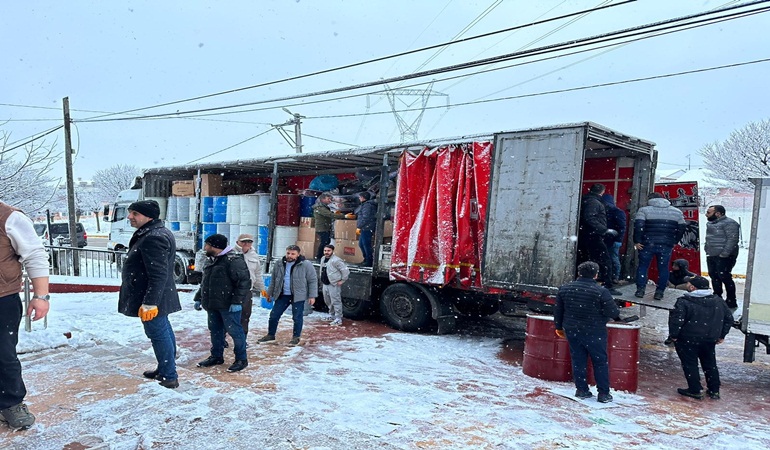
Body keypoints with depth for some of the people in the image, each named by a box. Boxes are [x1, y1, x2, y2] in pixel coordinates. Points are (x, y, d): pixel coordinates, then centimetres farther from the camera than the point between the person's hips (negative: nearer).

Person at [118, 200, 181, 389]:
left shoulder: (153, 238, -22)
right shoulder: (157, 232, 14)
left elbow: (158, 275, -27)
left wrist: (150, 302, -28)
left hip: (153, 299, -11)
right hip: (160, 297, 11)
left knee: (158, 334, -4)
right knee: (164, 331, 18)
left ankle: (169, 377, 4)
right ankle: (165, 370, 31)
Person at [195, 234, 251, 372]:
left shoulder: (233, 260, -17)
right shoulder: (213, 261, 16)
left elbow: (244, 281, -22)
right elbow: (205, 282, 26)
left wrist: (237, 302, -25)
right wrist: (200, 299, 22)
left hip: (228, 305, -9)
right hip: (213, 304, 9)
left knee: (234, 331, -2)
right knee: (215, 330, 16)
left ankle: (241, 359, 8)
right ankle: (216, 356, 29)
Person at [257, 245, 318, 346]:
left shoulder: (306, 265, -9)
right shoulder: (278, 265, 5)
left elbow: (313, 281, -6)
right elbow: (273, 280, 16)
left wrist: (312, 296, -10)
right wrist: (269, 294, 17)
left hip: (298, 296, -4)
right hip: (282, 295, 4)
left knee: (297, 317, 3)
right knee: (274, 315, 8)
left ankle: (296, 337, 20)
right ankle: (271, 335, 27)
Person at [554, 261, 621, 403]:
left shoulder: (564, 289, 0)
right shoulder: (601, 292, -15)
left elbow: (558, 311, 7)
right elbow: (613, 312, -13)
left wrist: (559, 327, 19)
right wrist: (617, 315, 11)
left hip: (572, 331, 4)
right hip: (594, 333, -4)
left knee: (578, 360, 12)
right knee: (600, 362, 8)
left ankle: (581, 390, 16)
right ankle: (603, 393, 12)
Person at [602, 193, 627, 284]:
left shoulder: (618, 212, -5)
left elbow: (622, 228, -11)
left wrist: (618, 240, -19)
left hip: (613, 241, -6)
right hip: (605, 239, 6)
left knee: (614, 259, -3)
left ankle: (616, 277, 5)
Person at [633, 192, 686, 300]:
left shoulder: (644, 210, 0)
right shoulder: (676, 212, 12)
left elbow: (638, 226, -12)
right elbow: (682, 228, 12)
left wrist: (637, 241, -7)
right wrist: (675, 241, 18)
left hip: (648, 244, -2)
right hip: (666, 246, 2)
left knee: (643, 266, 11)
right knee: (663, 268, 11)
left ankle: (640, 290, 8)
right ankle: (659, 292, 11)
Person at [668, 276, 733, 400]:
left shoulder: (684, 302, -18)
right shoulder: (718, 301, 5)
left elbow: (676, 318, -24)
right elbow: (729, 318, 12)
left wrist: (673, 335, -11)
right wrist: (721, 335, 19)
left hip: (688, 340, -6)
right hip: (710, 340, 6)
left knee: (690, 364, 6)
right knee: (710, 364, 19)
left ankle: (695, 390, 9)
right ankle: (714, 391, 26)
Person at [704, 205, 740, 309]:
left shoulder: (729, 223, -12)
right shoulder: (711, 223, 17)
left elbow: (732, 239, -20)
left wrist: (724, 254, -23)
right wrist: (707, 249, 16)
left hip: (723, 257, -9)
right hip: (712, 256, 9)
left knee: (724, 277, -8)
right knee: (714, 277, 14)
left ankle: (731, 301, 0)